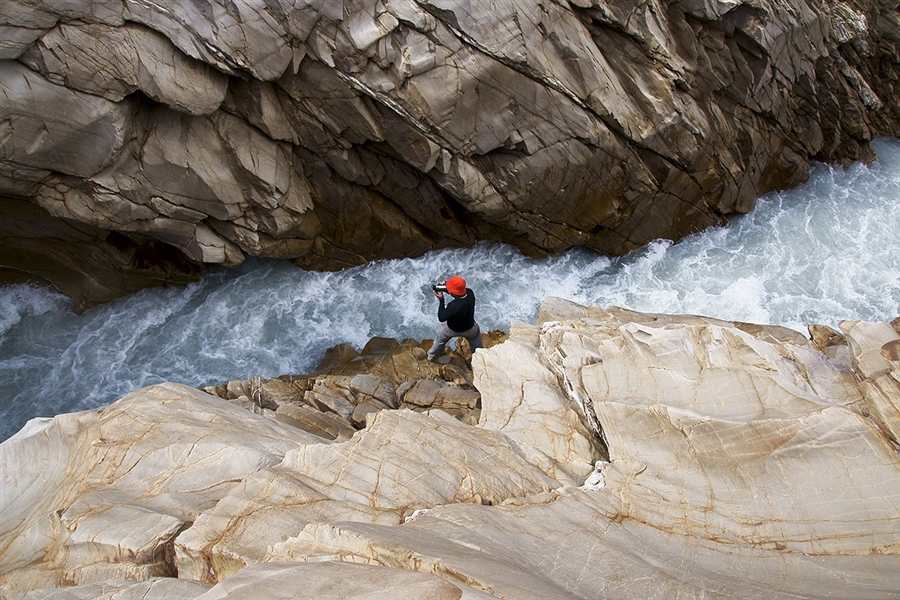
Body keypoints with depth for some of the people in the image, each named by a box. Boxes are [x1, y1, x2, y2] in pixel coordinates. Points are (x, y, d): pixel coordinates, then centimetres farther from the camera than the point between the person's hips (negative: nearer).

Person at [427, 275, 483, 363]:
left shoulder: (453, 306, -44)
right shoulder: (470, 293, -29)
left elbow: (441, 318, -25)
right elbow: (459, 294, -5)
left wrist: (441, 300, -24)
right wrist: (445, 287, -18)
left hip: (452, 329, -3)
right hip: (469, 328, 3)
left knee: (440, 339, 29)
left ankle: (431, 357, 53)